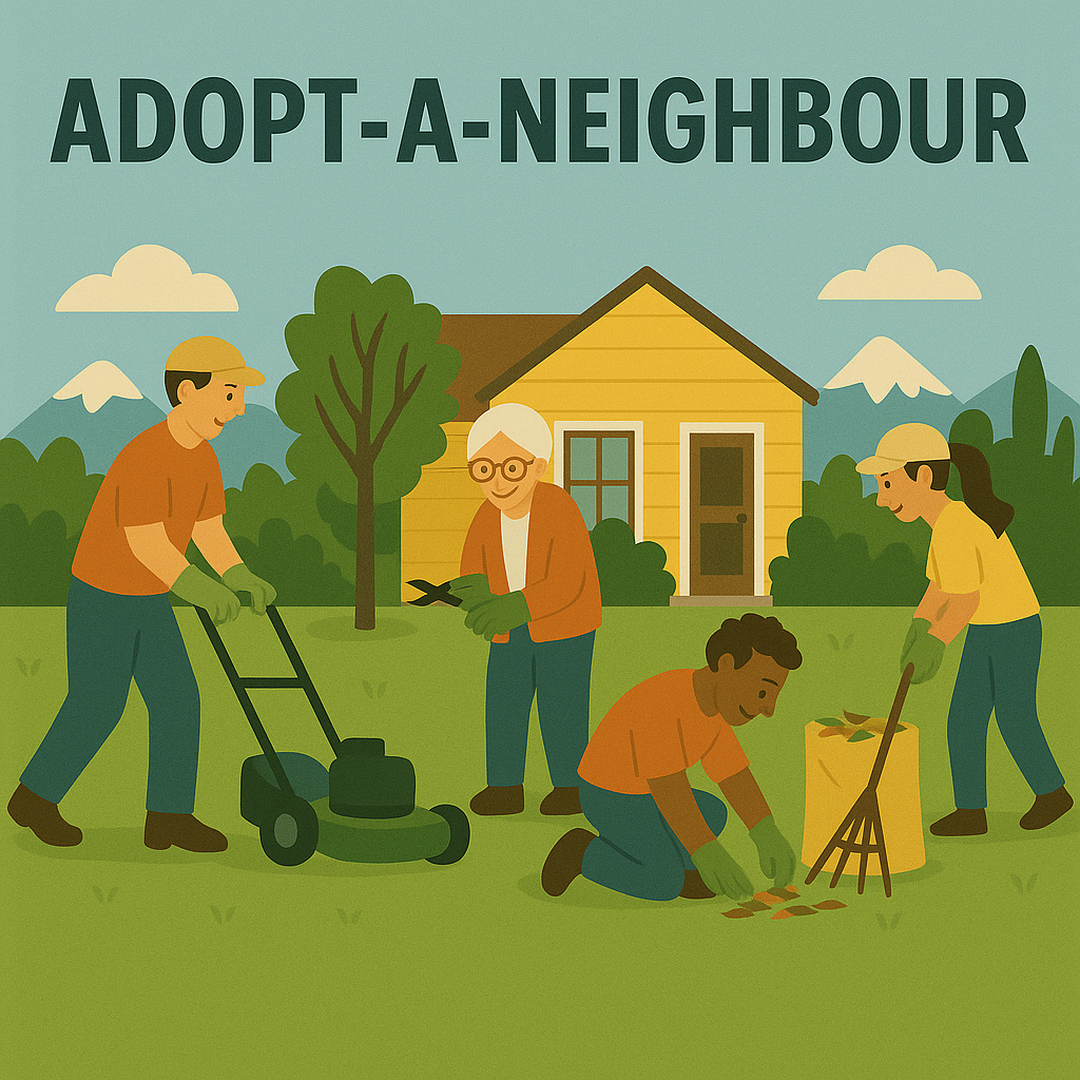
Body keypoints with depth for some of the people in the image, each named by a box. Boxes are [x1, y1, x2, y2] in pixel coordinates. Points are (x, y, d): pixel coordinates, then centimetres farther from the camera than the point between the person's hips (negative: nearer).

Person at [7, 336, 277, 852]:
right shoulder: (145, 457, -29)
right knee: (96, 707, 1)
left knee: (177, 699, 2)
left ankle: (169, 816, 7)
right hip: (101, 599, -8)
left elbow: (209, 531, 4)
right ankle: (34, 797, 20)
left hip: (147, 599, 8)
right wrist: (198, 588, -45)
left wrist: (242, 578, -12)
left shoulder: (202, 457, 0)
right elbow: (146, 543, -35)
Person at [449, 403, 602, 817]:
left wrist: (513, 608, -39)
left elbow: (565, 585, -30)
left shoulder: (560, 511, -25)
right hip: (511, 630, 5)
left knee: (561, 704, -3)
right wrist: (478, 594, -30)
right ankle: (505, 787, 9)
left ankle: (570, 784, 10)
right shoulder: (487, 518, -9)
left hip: (564, 625, -5)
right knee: (503, 704, 1)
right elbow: (472, 576, -5)